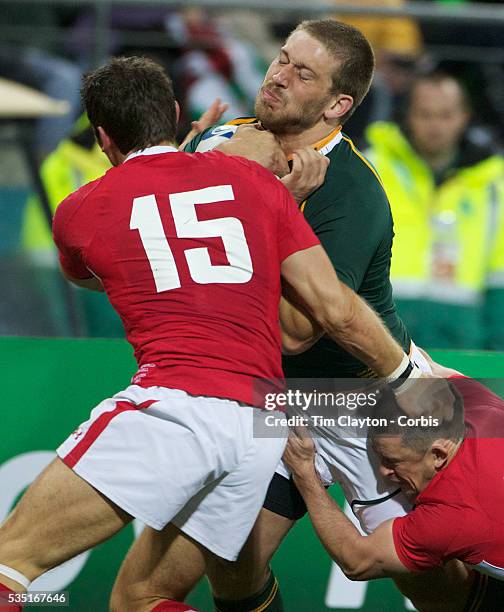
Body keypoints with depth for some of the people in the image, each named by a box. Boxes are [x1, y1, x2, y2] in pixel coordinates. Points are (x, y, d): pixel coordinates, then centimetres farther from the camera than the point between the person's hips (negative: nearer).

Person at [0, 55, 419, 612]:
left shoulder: (79, 211, 13)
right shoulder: (254, 182, 17)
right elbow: (336, 311, 13)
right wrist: (409, 375, 29)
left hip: (173, 405, -5)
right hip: (263, 429, 5)